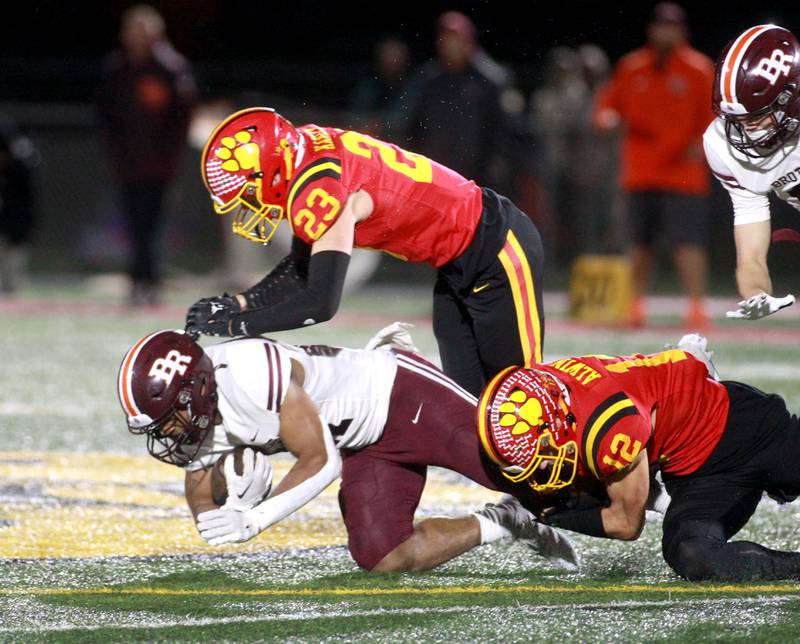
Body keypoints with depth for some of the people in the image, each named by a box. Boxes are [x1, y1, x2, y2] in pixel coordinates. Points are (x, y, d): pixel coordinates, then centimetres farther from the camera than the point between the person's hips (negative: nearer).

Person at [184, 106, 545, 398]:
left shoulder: (321, 189, -30)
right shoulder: (299, 153, -1)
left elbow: (320, 303, -32)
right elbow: (302, 269, 9)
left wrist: (233, 325, -24)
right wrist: (238, 304, -4)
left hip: (500, 252, -9)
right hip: (458, 266, 9)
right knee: (465, 393, 10)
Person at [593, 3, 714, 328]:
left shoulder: (699, 69, 1)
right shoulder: (631, 68, 11)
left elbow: (716, 114, 0)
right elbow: (609, 102, 18)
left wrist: (704, 142, -17)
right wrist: (607, 117, -5)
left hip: (683, 176, -4)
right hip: (640, 175, 4)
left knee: (687, 242, -11)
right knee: (640, 242, 8)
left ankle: (697, 307, -9)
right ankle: (636, 305, 17)